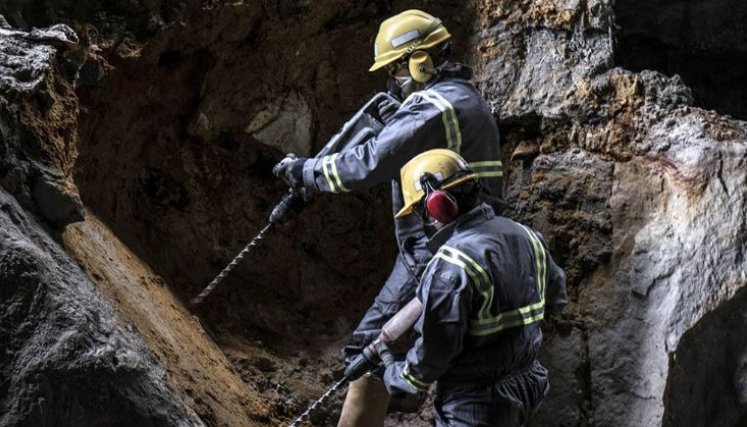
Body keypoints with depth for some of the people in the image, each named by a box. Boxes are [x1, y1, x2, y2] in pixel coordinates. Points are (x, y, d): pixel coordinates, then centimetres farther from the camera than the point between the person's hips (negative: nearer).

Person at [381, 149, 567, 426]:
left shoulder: (451, 265, -24)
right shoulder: (525, 236, 1)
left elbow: (435, 347, -21)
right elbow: (556, 295, 16)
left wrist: (400, 378, -3)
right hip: (525, 388, 8)